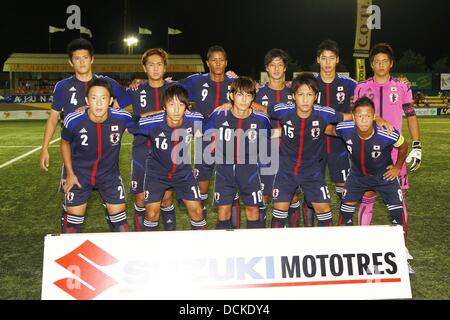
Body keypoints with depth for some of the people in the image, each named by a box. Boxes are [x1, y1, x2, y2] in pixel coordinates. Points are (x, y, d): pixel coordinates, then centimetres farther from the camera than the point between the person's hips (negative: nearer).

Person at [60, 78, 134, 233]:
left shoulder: (122, 118, -23)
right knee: (73, 222, 8)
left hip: (110, 174, 1)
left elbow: (139, 122, 4)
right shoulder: (73, 121, -24)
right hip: (79, 175, 0)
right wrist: (70, 173, -1)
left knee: (119, 220, 7)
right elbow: (65, 143, -1)